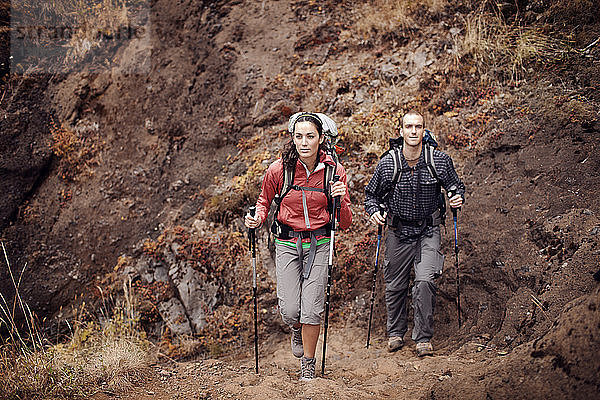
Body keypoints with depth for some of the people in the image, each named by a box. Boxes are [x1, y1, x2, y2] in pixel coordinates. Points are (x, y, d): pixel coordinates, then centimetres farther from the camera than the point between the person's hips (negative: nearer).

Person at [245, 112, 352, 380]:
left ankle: (308, 362, 20)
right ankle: (297, 329, 33)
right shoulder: (278, 170, -9)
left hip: (319, 244, 0)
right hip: (287, 243, 0)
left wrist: (341, 202, -22)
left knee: (312, 309, -5)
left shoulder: (334, 170, -7)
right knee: (290, 311, -6)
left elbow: (345, 223, -2)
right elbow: (265, 201, 12)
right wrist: (257, 219, -8)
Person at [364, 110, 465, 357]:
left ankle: (424, 338, -2)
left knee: (425, 281, -16)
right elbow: (372, 194, 6)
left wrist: (458, 197, -15)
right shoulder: (387, 164, -9)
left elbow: (456, 186, 7)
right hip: (398, 231, 1)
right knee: (395, 285, 10)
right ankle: (395, 332, 33)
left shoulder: (440, 161, -9)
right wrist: (374, 211, -13)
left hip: (428, 231, -1)